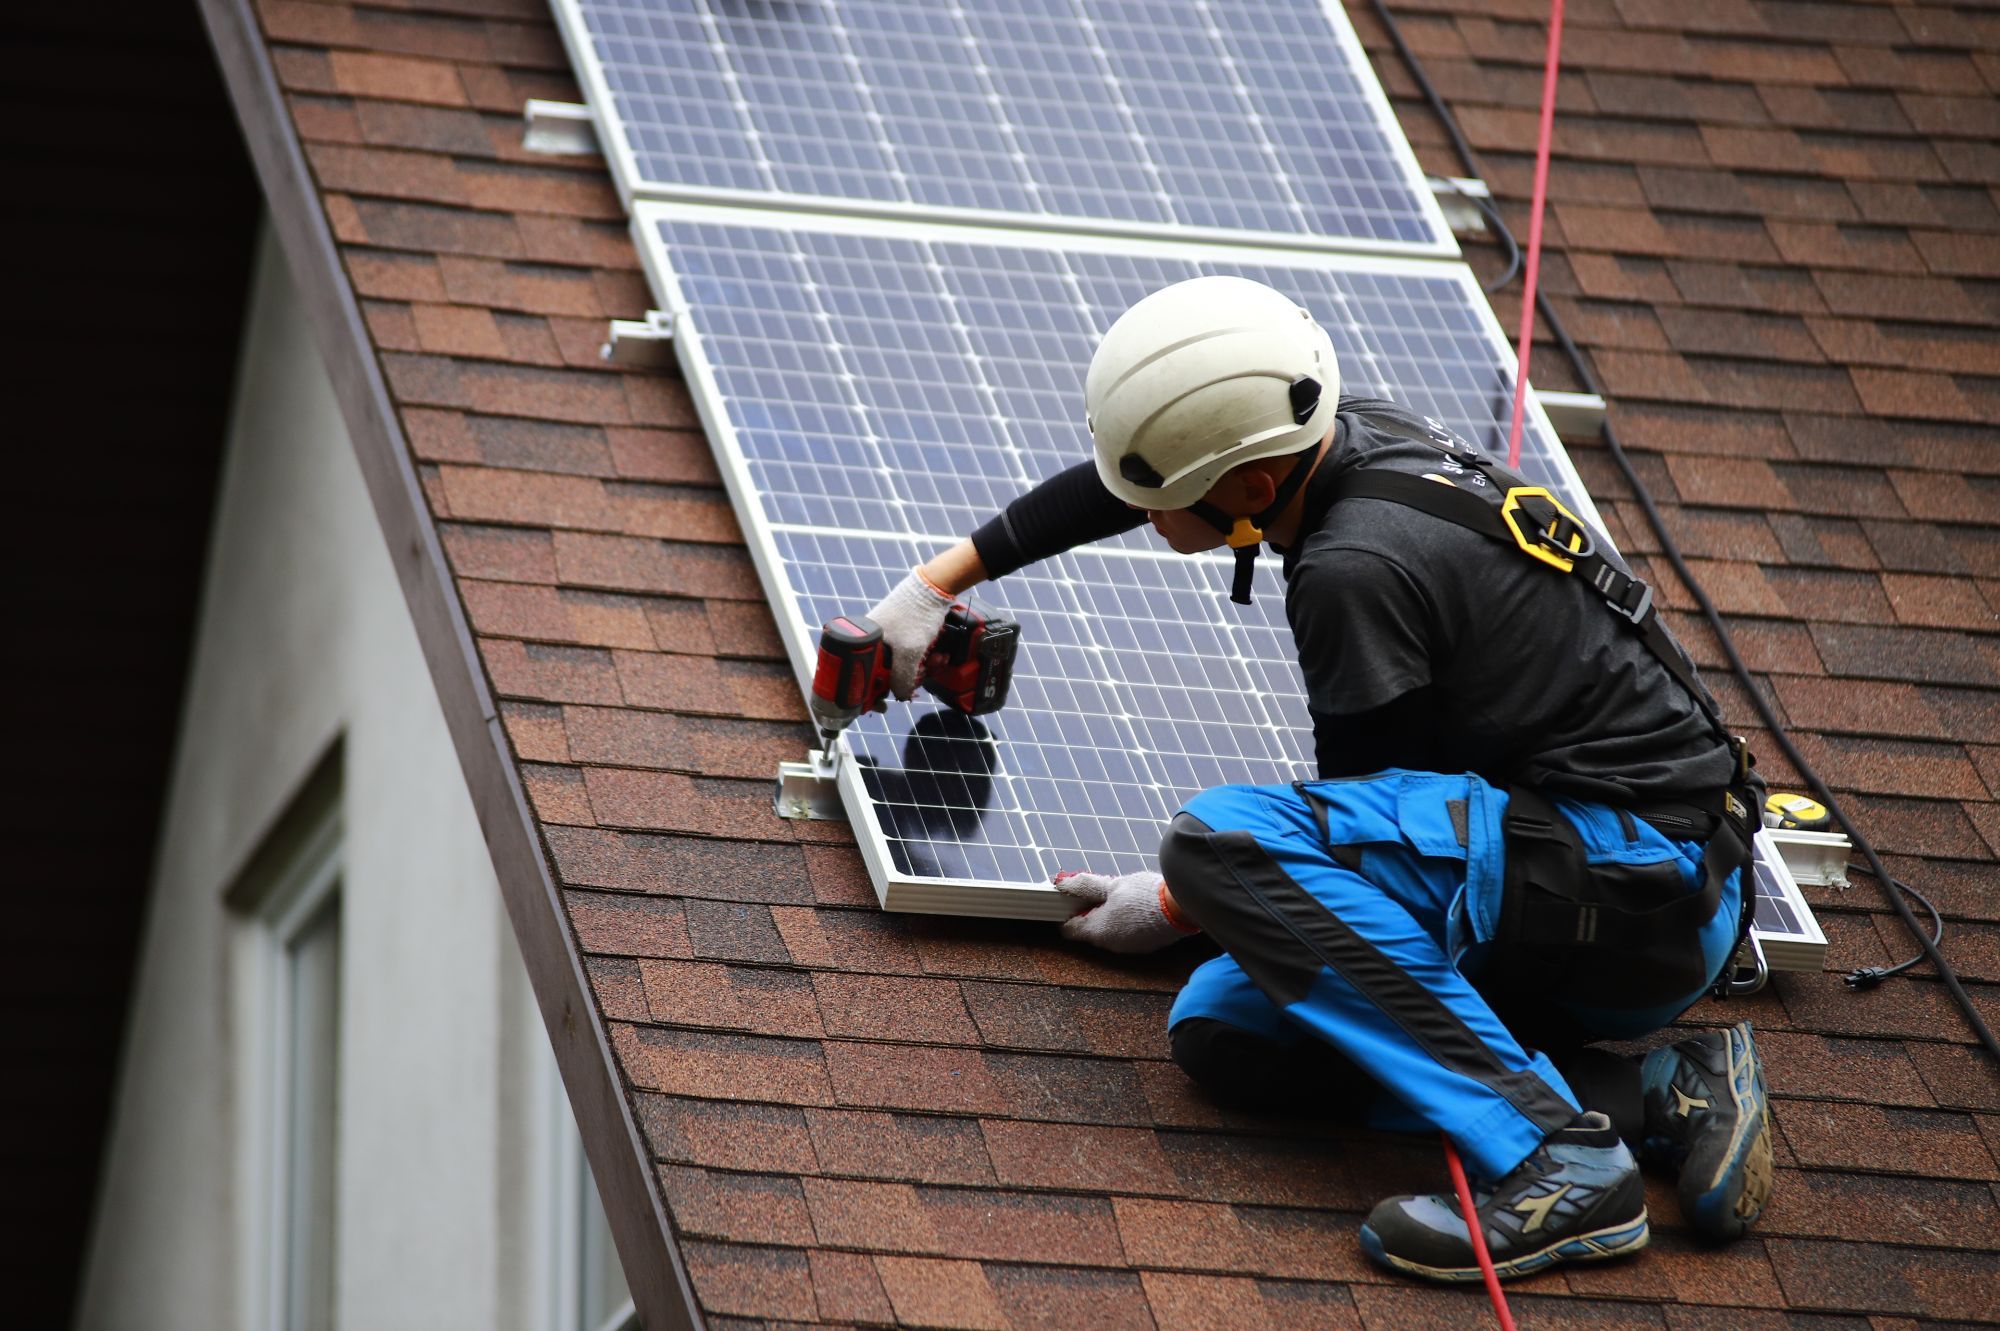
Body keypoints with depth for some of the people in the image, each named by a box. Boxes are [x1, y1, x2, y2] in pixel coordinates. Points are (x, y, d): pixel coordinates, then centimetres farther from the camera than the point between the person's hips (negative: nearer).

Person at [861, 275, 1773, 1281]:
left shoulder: (1358, 571, -21)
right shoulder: (1344, 436, 6)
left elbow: (1363, 815, -9)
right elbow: (1111, 485, 25)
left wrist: (1169, 912, 4)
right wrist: (939, 582, 32)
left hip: (1648, 887, -9)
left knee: (1224, 840, -23)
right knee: (1222, 1032, -2)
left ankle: (1554, 1164, -28)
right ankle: (1660, 1096, -3)